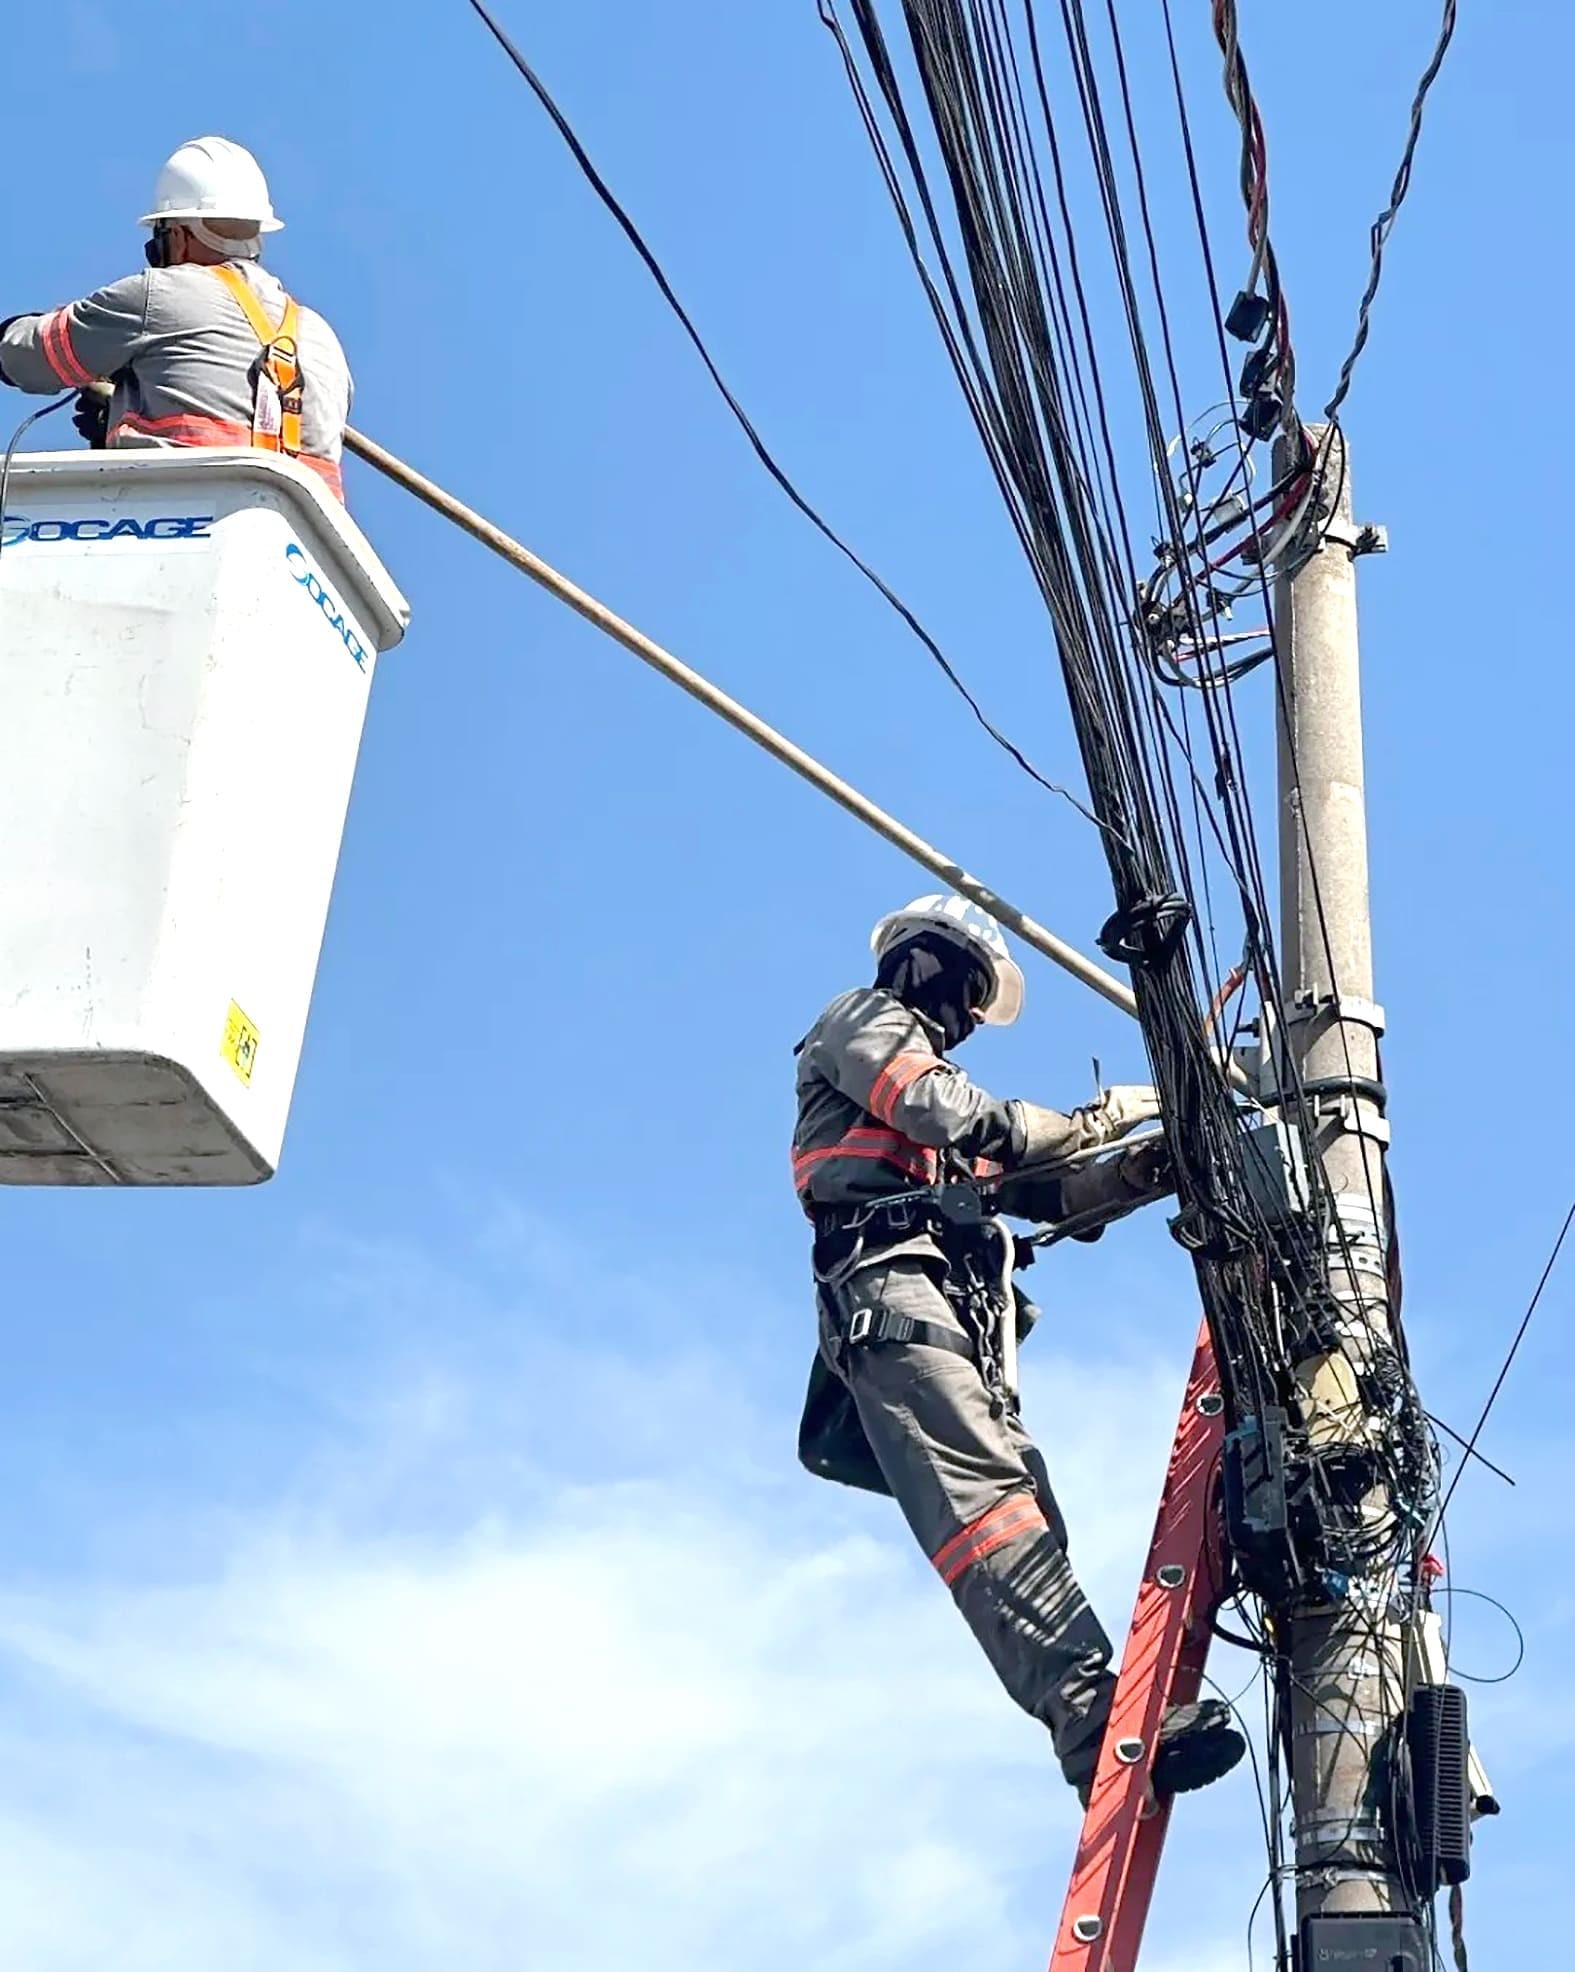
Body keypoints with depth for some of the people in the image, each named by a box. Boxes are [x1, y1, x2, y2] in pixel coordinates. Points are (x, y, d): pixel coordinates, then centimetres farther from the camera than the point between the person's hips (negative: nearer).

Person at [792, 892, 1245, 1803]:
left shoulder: (941, 1085, 39)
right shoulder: (863, 1020, 15)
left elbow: (1056, 1195, 29)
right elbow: (955, 1119, -5)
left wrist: (1139, 1168, 12)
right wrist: (1097, 1118, 3)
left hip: (966, 1302, 9)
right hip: (892, 1278, -9)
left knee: (1022, 1511, -10)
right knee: (989, 1498, -25)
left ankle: (1095, 1723, -22)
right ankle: (1096, 1712, -40)